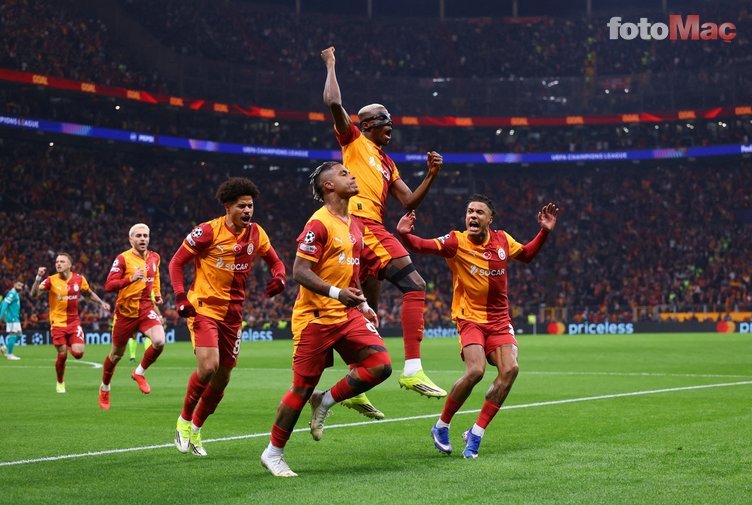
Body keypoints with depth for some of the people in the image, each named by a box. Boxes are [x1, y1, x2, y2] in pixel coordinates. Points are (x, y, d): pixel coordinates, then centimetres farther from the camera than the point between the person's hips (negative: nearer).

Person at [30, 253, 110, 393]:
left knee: (78, 353, -13)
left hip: (74, 322, 2)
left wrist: (101, 302, 6)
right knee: (62, 356, -3)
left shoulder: (79, 279, -2)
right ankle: (60, 383, 23)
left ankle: (70, 346, 25)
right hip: (58, 323, -2)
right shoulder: (51, 280, -9)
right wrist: (38, 278, -33)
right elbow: (34, 294, -20)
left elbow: (89, 293, 17)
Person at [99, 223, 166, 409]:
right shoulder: (123, 258, -11)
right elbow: (108, 286, -17)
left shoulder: (154, 258, 6)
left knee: (159, 341, -25)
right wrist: (131, 278, -30)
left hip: (147, 309, 3)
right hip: (126, 312, -3)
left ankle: (139, 372, 2)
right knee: (116, 354, 10)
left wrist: (157, 293, 10)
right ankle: (105, 388, 36)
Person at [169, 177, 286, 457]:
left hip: (233, 313, 5)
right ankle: (184, 419, 1)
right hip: (204, 307, -5)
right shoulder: (208, 231, -11)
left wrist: (279, 277, -6)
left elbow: (275, 261, 17)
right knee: (208, 365, -23)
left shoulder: (256, 234, 3)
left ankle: (196, 429, 28)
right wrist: (181, 298, -15)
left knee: (222, 377, 8)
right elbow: (176, 262, -4)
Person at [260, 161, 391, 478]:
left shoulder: (355, 225, 14)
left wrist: (363, 305, 18)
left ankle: (325, 402, 9)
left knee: (380, 366, -10)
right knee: (303, 387, -3)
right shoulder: (319, 224, -13)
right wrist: (336, 293, -29)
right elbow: (299, 272, -18)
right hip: (315, 317, -7)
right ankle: (273, 453, 12)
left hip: (347, 314, 7)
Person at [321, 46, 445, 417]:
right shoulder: (354, 140, 7)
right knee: (414, 285, -18)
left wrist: (431, 175, 11)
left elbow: (409, 202, 24)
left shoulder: (387, 164, 28)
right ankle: (412, 369, -26)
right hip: (361, 223, -9)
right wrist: (331, 65, 6)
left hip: (372, 229, 9)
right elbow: (333, 103, -6)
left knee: (368, 312, 12)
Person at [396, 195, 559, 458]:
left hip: (499, 319, 4)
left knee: (510, 369, -18)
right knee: (475, 371, -26)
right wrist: (404, 234, -41)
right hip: (470, 318, -4)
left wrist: (545, 231, 11)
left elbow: (526, 254, 23)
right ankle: (441, 427, -3)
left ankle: (475, 434, -5)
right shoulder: (456, 242, -9)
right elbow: (421, 246, -20)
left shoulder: (502, 240, 3)